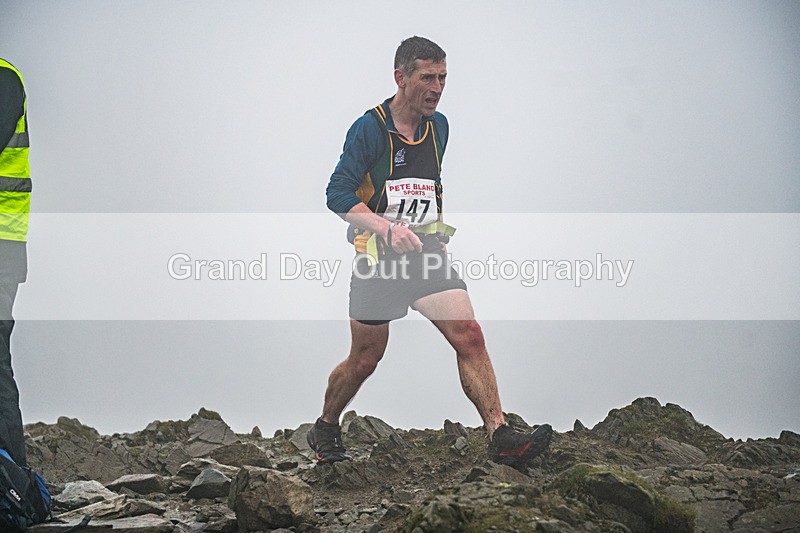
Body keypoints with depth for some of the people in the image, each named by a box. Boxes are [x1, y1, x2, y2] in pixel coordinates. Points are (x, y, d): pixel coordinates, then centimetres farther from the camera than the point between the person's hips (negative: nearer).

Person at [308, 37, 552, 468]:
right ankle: (324, 430, 30)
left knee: (468, 335, -15)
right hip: (378, 256, -4)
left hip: (427, 254, 5)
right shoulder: (369, 129, -10)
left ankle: (500, 437, -19)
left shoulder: (438, 126, 10)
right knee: (364, 360, 5)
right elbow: (339, 194, -13)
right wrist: (387, 227, -26)